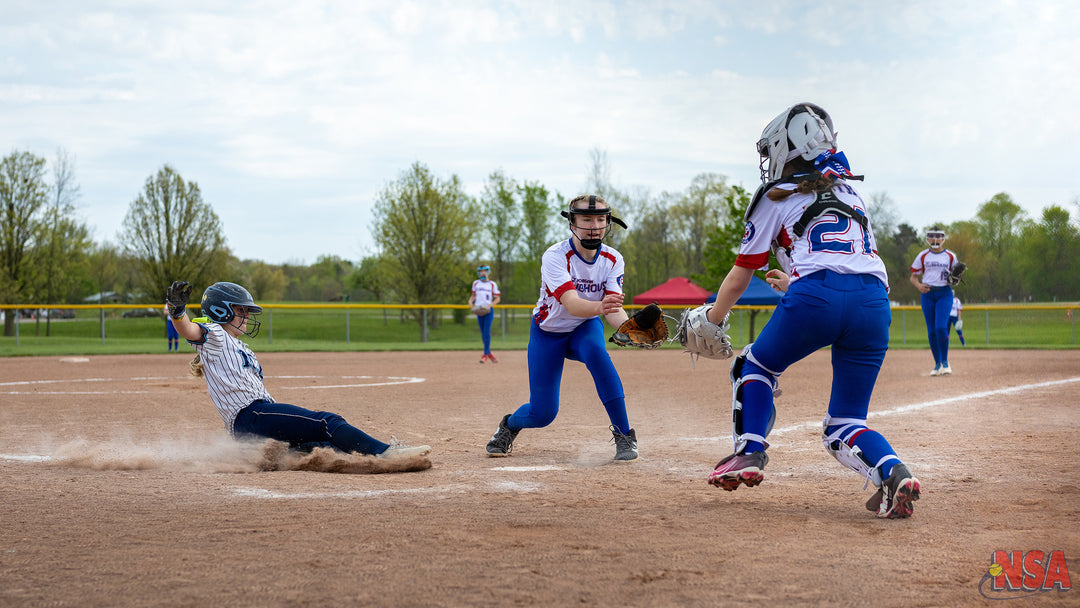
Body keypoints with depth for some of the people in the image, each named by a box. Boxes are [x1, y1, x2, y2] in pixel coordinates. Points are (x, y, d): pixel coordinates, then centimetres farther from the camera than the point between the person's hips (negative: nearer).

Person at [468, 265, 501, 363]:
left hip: (488, 310, -3)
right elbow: (473, 295, 22)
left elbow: (498, 298, 5)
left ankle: (485, 354, -7)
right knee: (483, 333, 5)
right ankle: (489, 353, 17)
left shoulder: (492, 284, 3)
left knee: (486, 333, -11)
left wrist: (490, 305, -11)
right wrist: (470, 301, 1)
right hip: (479, 310, 3)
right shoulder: (476, 283, 12)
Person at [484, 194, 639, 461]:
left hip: (585, 329, 2)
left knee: (596, 351, -36)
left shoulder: (612, 259, -13)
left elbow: (614, 309, -24)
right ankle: (509, 425, 34)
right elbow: (571, 304, -41)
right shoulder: (555, 257, -27)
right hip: (548, 333, -2)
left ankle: (624, 434, -26)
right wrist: (598, 307, -63)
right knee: (543, 413, -5)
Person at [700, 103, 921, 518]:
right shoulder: (852, 195, 31)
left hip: (815, 297, -4)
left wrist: (712, 320, 35)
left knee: (754, 367, 25)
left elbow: (739, 277, 19)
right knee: (844, 426, 11)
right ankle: (892, 471, -17)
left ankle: (749, 452, 7)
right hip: (875, 302, 4)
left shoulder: (776, 197, 16)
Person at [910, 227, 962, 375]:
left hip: (945, 293, -2)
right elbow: (913, 277, 9)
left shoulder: (950, 256, 5)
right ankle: (937, 364, 13)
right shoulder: (923, 256, 7)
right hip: (927, 294, 2)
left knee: (941, 327, -17)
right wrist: (919, 285, -12)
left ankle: (945, 362, -6)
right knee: (931, 331, 1)